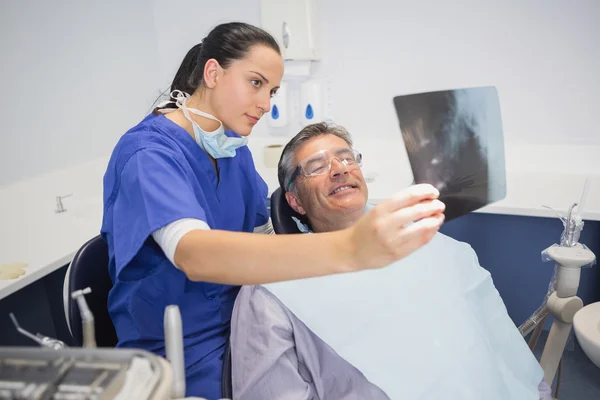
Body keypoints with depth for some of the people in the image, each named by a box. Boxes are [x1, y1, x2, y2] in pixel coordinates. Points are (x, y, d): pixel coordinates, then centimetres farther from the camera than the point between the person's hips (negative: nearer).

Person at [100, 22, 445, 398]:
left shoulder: (234, 148, 2)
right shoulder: (147, 152, -21)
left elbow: (264, 238, 6)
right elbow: (193, 255, -39)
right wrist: (349, 249, -52)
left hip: (239, 326, 6)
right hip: (181, 352, -6)